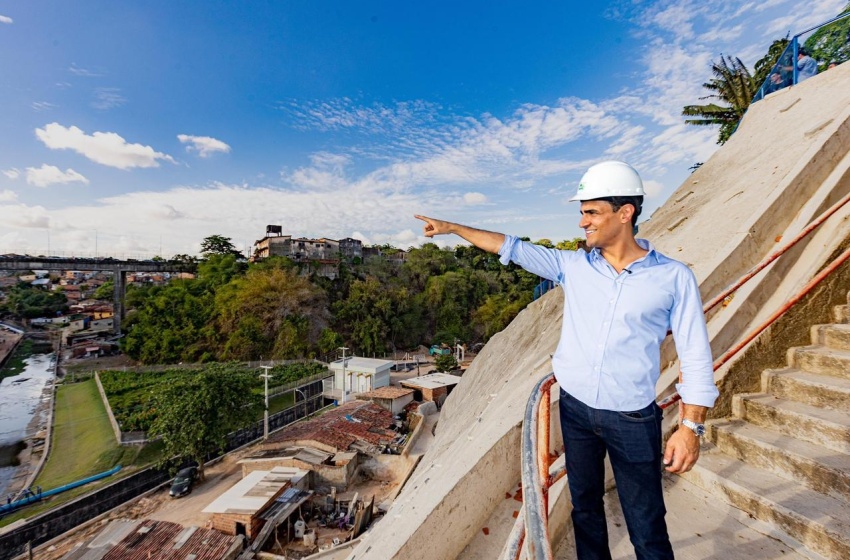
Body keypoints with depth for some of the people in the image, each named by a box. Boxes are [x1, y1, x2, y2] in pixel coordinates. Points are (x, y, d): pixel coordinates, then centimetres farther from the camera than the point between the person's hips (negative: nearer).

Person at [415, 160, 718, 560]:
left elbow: (696, 358, -4)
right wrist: (451, 227, 6)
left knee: (647, 527, 10)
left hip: (633, 420, -2)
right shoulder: (573, 266, 0)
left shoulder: (673, 277, -7)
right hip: (575, 409, 3)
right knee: (584, 506, 21)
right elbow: (513, 248, 3)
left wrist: (691, 427, -9)